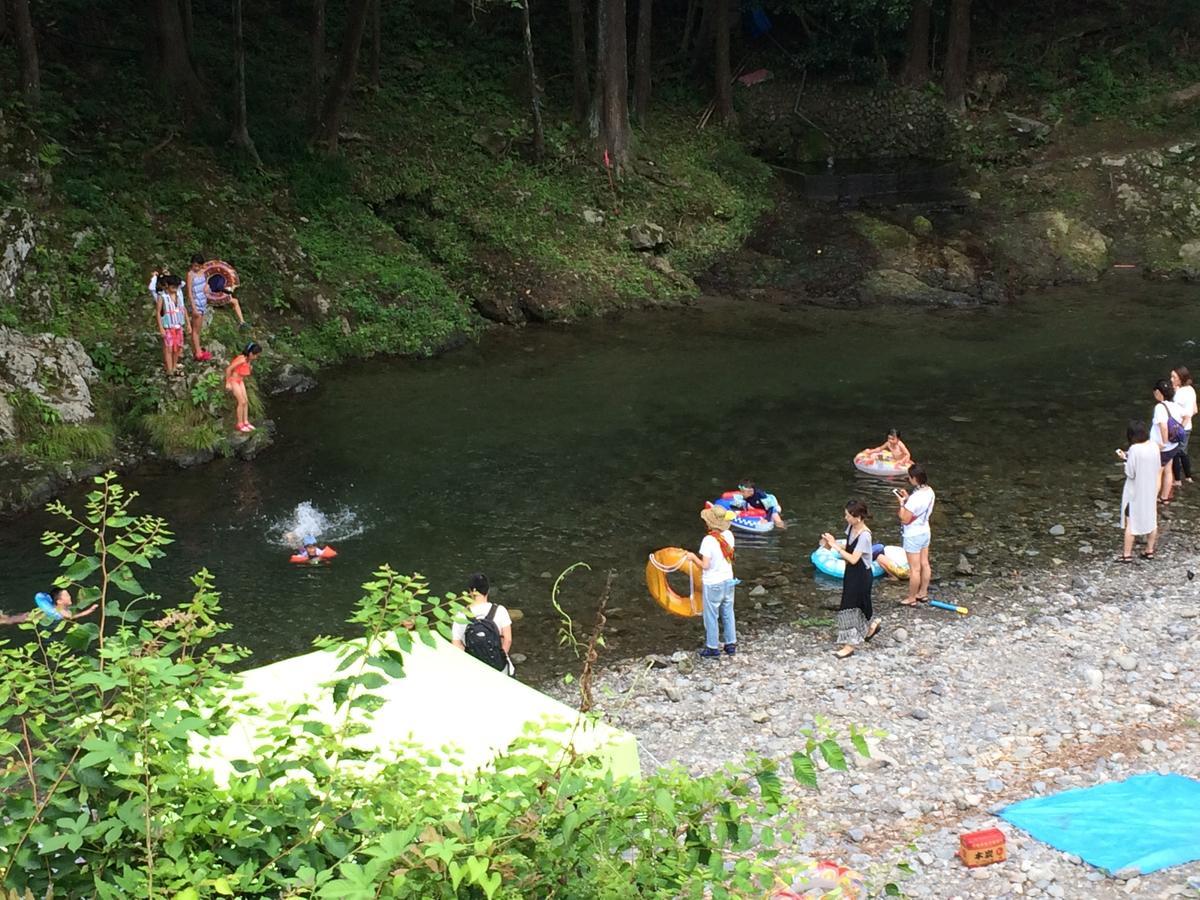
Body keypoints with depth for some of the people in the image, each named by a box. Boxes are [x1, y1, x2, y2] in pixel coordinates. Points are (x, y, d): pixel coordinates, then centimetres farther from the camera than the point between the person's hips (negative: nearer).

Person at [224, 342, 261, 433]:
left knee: (246, 401, 7)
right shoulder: (242, 359, -28)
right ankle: (239, 424, 1)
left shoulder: (249, 360, -3)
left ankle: (245, 422, 16)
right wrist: (227, 383, -20)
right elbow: (229, 369, -25)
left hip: (240, 380, 8)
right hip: (233, 380, -8)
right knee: (241, 401, -8)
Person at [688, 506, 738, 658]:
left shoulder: (708, 540, -24)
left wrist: (693, 557, -7)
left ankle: (712, 648, 18)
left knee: (711, 616, 8)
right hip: (728, 580, 6)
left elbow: (705, 565, -23)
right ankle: (731, 645, 27)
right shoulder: (729, 535, -5)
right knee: (728, 614, 18)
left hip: (712, 584, -6)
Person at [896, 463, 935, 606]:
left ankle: (911, 598, 16)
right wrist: (907, 499, 4)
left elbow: (905, 519, -24)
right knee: (924, 564, 19)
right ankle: (923, 593, 34)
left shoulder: (915, 498, -31)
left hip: (913, 536, -9)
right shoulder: (930, 492, -4)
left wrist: (902, 503, -14)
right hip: (925, 532, 9)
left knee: (914, 569, 3)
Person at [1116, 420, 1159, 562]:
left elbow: (1130, 473, -21)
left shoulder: (1135, 449, -25)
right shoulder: (1154, 446, -6)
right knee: (1151, 520, 18)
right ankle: (1149, 550, 28)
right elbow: (1157, 467, 6)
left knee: (1130, 523, 5)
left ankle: (1127, 554, 9)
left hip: (1135, 492, -6)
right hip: (1151, 490, 6)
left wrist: (1125, 458, -6)